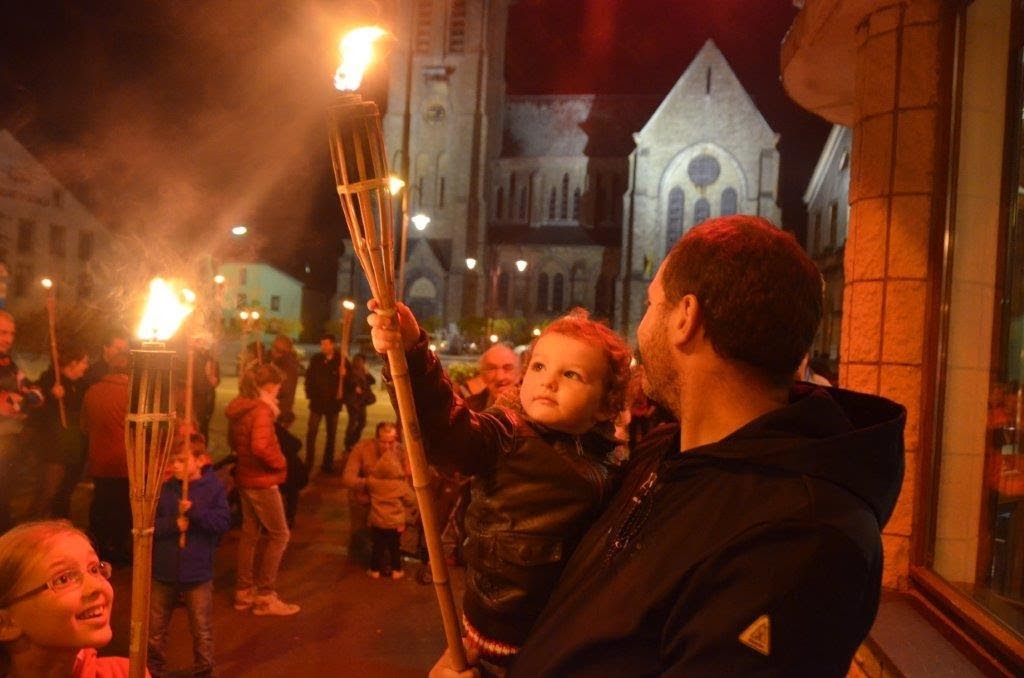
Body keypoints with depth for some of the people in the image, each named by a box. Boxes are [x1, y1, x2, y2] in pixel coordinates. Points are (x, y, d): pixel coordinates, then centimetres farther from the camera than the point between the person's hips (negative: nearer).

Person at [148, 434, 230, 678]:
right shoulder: (163, 489, -3)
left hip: (197, 575, -2)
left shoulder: (213, 488, -9)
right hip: (163, 573, 3)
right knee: (154, 631, 17)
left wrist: (194, 511, -25)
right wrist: (173, 524, -20)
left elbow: (223, 523, -17)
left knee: (202, 632, 10)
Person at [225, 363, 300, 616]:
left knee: (250, 533, 17)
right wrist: (280, 463, -17)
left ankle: (244, 591, 26)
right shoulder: (261, 410, -20)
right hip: (262, 481, -9)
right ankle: (264, 595, 6)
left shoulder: (238, 409, 8)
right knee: (279, 535, 2)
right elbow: (260, 447, -31)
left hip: (245, 478, 9)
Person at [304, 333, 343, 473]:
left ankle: (327, 463, 16)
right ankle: (309, 462, 5)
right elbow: (308, 378, 4)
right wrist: (310, 394, -3)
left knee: (331, 434, 7)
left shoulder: (341, 360, -4)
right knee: (311, 433, -4)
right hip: (317, 402, 0)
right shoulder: (316, 360, 1)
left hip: (333, 403, 0)